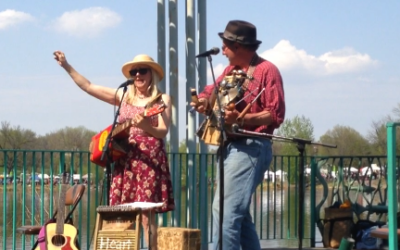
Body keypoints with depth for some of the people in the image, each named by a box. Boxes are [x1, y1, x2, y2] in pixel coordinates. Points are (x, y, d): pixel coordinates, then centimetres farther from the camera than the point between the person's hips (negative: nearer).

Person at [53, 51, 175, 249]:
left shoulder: (161, 99, 3)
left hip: (150, 161, -4)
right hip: (125, 161, 5)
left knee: (146, 215, -10)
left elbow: (163, 132, -8)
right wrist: (66, 66, 12)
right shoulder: (123, 96, 15)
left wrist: (145, 127, -28)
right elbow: (88, 87, 16)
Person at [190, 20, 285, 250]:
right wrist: (205, 100, 5)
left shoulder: (267, 70, -8)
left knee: (226, 211, -16)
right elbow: (212, 90, 29)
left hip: (250, 148, -9)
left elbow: (276, 115, -13)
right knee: (237, 212, 11)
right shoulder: (231, 70, 16)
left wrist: (240, 119, -24)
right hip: (229, 146, 9)